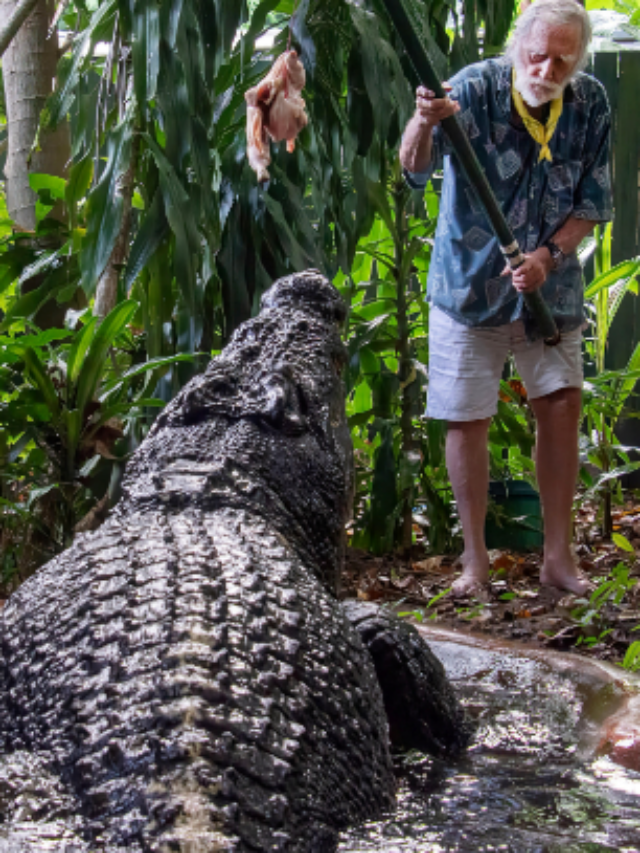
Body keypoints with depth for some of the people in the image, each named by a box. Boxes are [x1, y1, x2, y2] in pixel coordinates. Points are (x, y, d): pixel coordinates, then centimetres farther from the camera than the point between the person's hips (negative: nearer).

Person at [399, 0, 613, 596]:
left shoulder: (590, 105, -7)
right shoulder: (475, 89, -19)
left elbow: (593, 201, 0)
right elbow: (414, 169, -33)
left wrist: (549, 255, -17)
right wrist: (423, 126, -56)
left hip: (552, 289, 3)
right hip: (469, 284, -3)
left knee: (561, 407, 2)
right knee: (467, 419, 0)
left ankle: (558, 556, 14)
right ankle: (475, 559, 13)